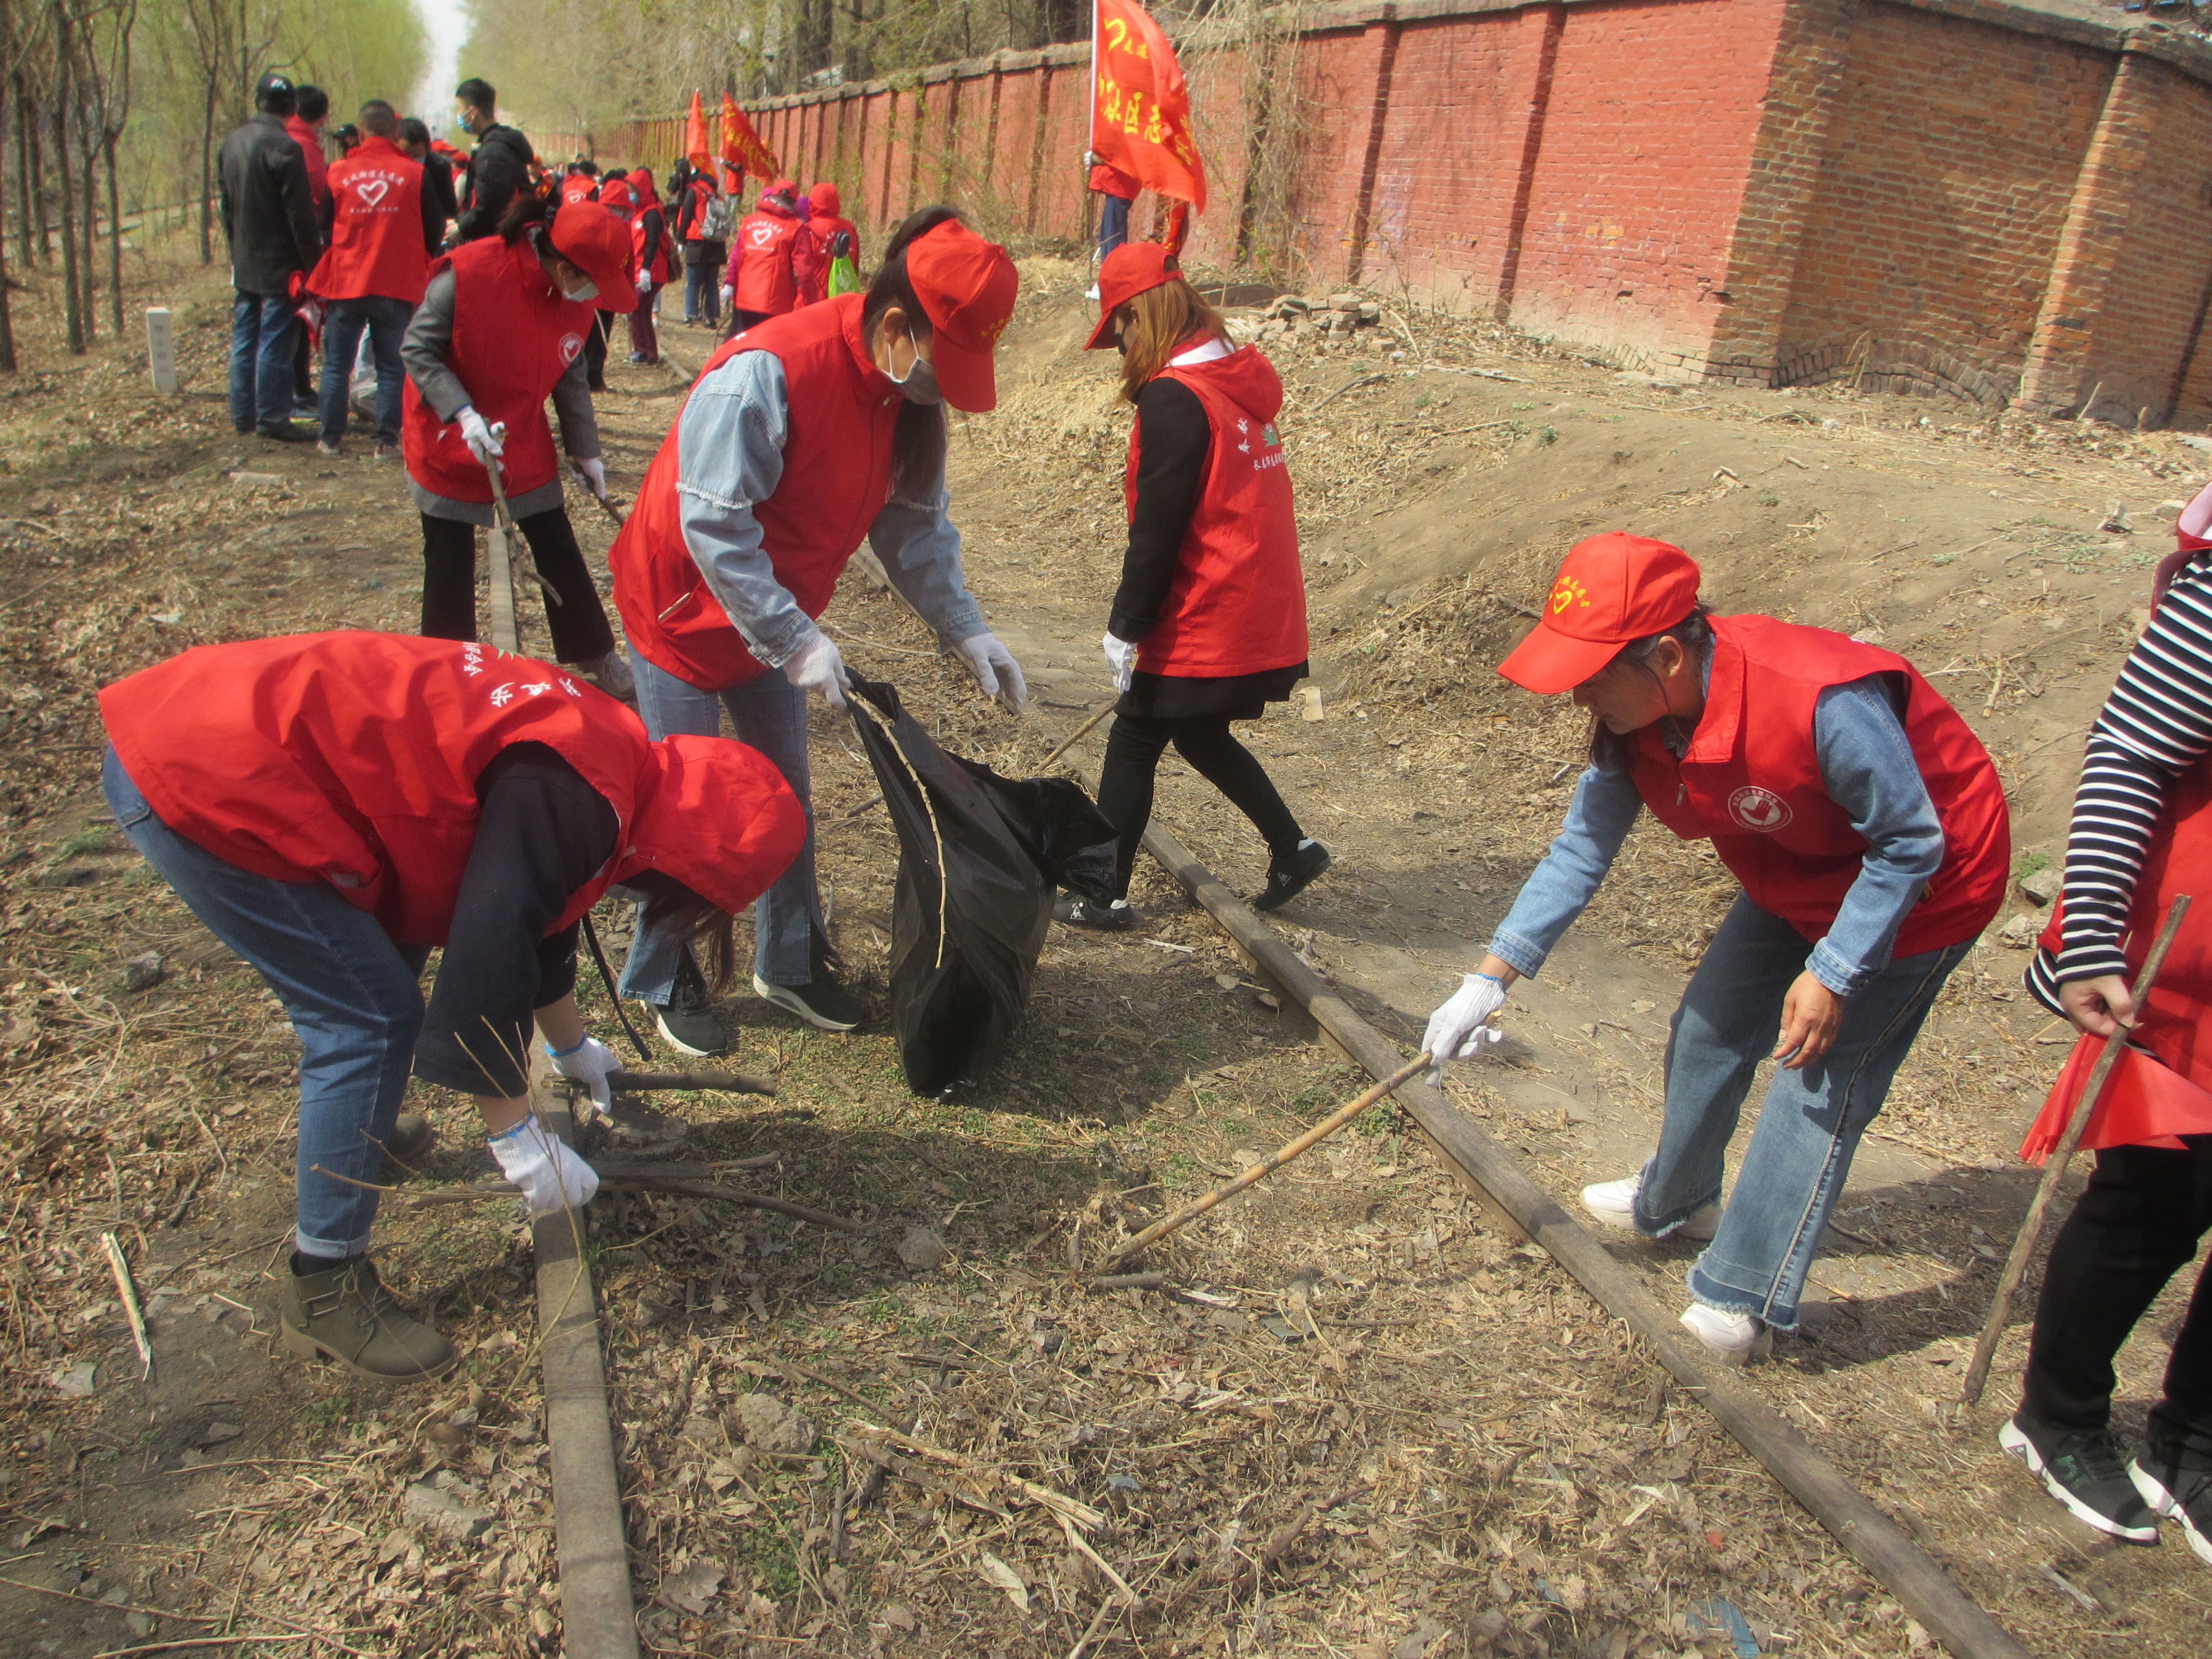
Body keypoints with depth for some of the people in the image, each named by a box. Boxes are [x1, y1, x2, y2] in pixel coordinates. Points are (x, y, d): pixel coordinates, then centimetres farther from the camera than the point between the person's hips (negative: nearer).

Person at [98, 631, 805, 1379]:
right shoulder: (576, 799, -19)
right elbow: (486, 959, -20)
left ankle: (363, 1133, 49)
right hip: (208, 785, -10)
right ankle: (323, 1291, 5)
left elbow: (531, 905, 27)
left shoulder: (595, 747, 12)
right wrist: (518, 1137, -9)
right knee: (370, 1021, -7)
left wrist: (571, 1047, 39)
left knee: (383, 953, 26)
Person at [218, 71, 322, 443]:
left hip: (244, 263, 8)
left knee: (244, 340, 13)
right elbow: (300, 213, -17)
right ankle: (273, 419, -2)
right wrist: (312, 262, -11)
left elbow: (224, 203, 16)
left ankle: (243, 414, 20)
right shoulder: (283, 147, -15)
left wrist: (237, 248, 22)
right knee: (274, 343, -4)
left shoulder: (230, 144, 10)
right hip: (278, 265, -8)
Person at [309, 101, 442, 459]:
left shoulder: (338, 173, -2)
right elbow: (434, 231, 2)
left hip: (345, 283, 1)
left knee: (336, 366, 12)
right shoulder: (415, 174, -6)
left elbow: (323, 228, 9)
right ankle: (387, 441, 5)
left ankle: (330, 439, 16)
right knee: (391, 367, 7)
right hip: (397, 287, -1)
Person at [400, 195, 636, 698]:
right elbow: (417, 349, -17)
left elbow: (570, 377, 4)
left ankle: (596, 656, 24)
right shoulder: (467, 274, -25)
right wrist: (464, 414, -30)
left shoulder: (577, 298, -9)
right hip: (449, 446, -4)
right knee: (450, 564, 4)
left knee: (559, 553, 10)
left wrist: (585, 451, 5)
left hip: (526, 447, 4)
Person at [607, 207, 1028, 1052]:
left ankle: (789, 963, 29)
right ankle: (665, 983, 19)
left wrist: (966, 630, -10)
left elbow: (915, 525, 0)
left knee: (786, 795, 12)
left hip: (776, 621, 7)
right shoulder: (765, 374, -31)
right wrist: (796, 641, -32)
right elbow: (712, 525, -31)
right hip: (684, 610, -7)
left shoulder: (909, 395, -7)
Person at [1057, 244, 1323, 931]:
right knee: (1202, 737, 26)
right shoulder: (1246, 379, 7)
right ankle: (1292, 848, 31)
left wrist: (1124, 629, -9)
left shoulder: (1172, 396, -18)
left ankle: (1107, 896, 18)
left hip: (1202, 627, -8)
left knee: (1133, 745, 8)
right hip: (1266, 620, 8)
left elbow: (1157, 531, -18)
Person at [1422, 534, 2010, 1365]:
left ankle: (1742, 1301, 5)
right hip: (1799, 879, 7)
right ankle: (1674, 1201, 39)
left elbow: (1912, 841, -27)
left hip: (1923, 883, -7)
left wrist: (1834, 974, -26)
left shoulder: (1823, 703, -40)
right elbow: (1583, 848, -10)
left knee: (1819, 1078, -7)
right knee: (1709, 1026, 13)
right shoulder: (1634, 719, -17)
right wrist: (1491, 978, -14)